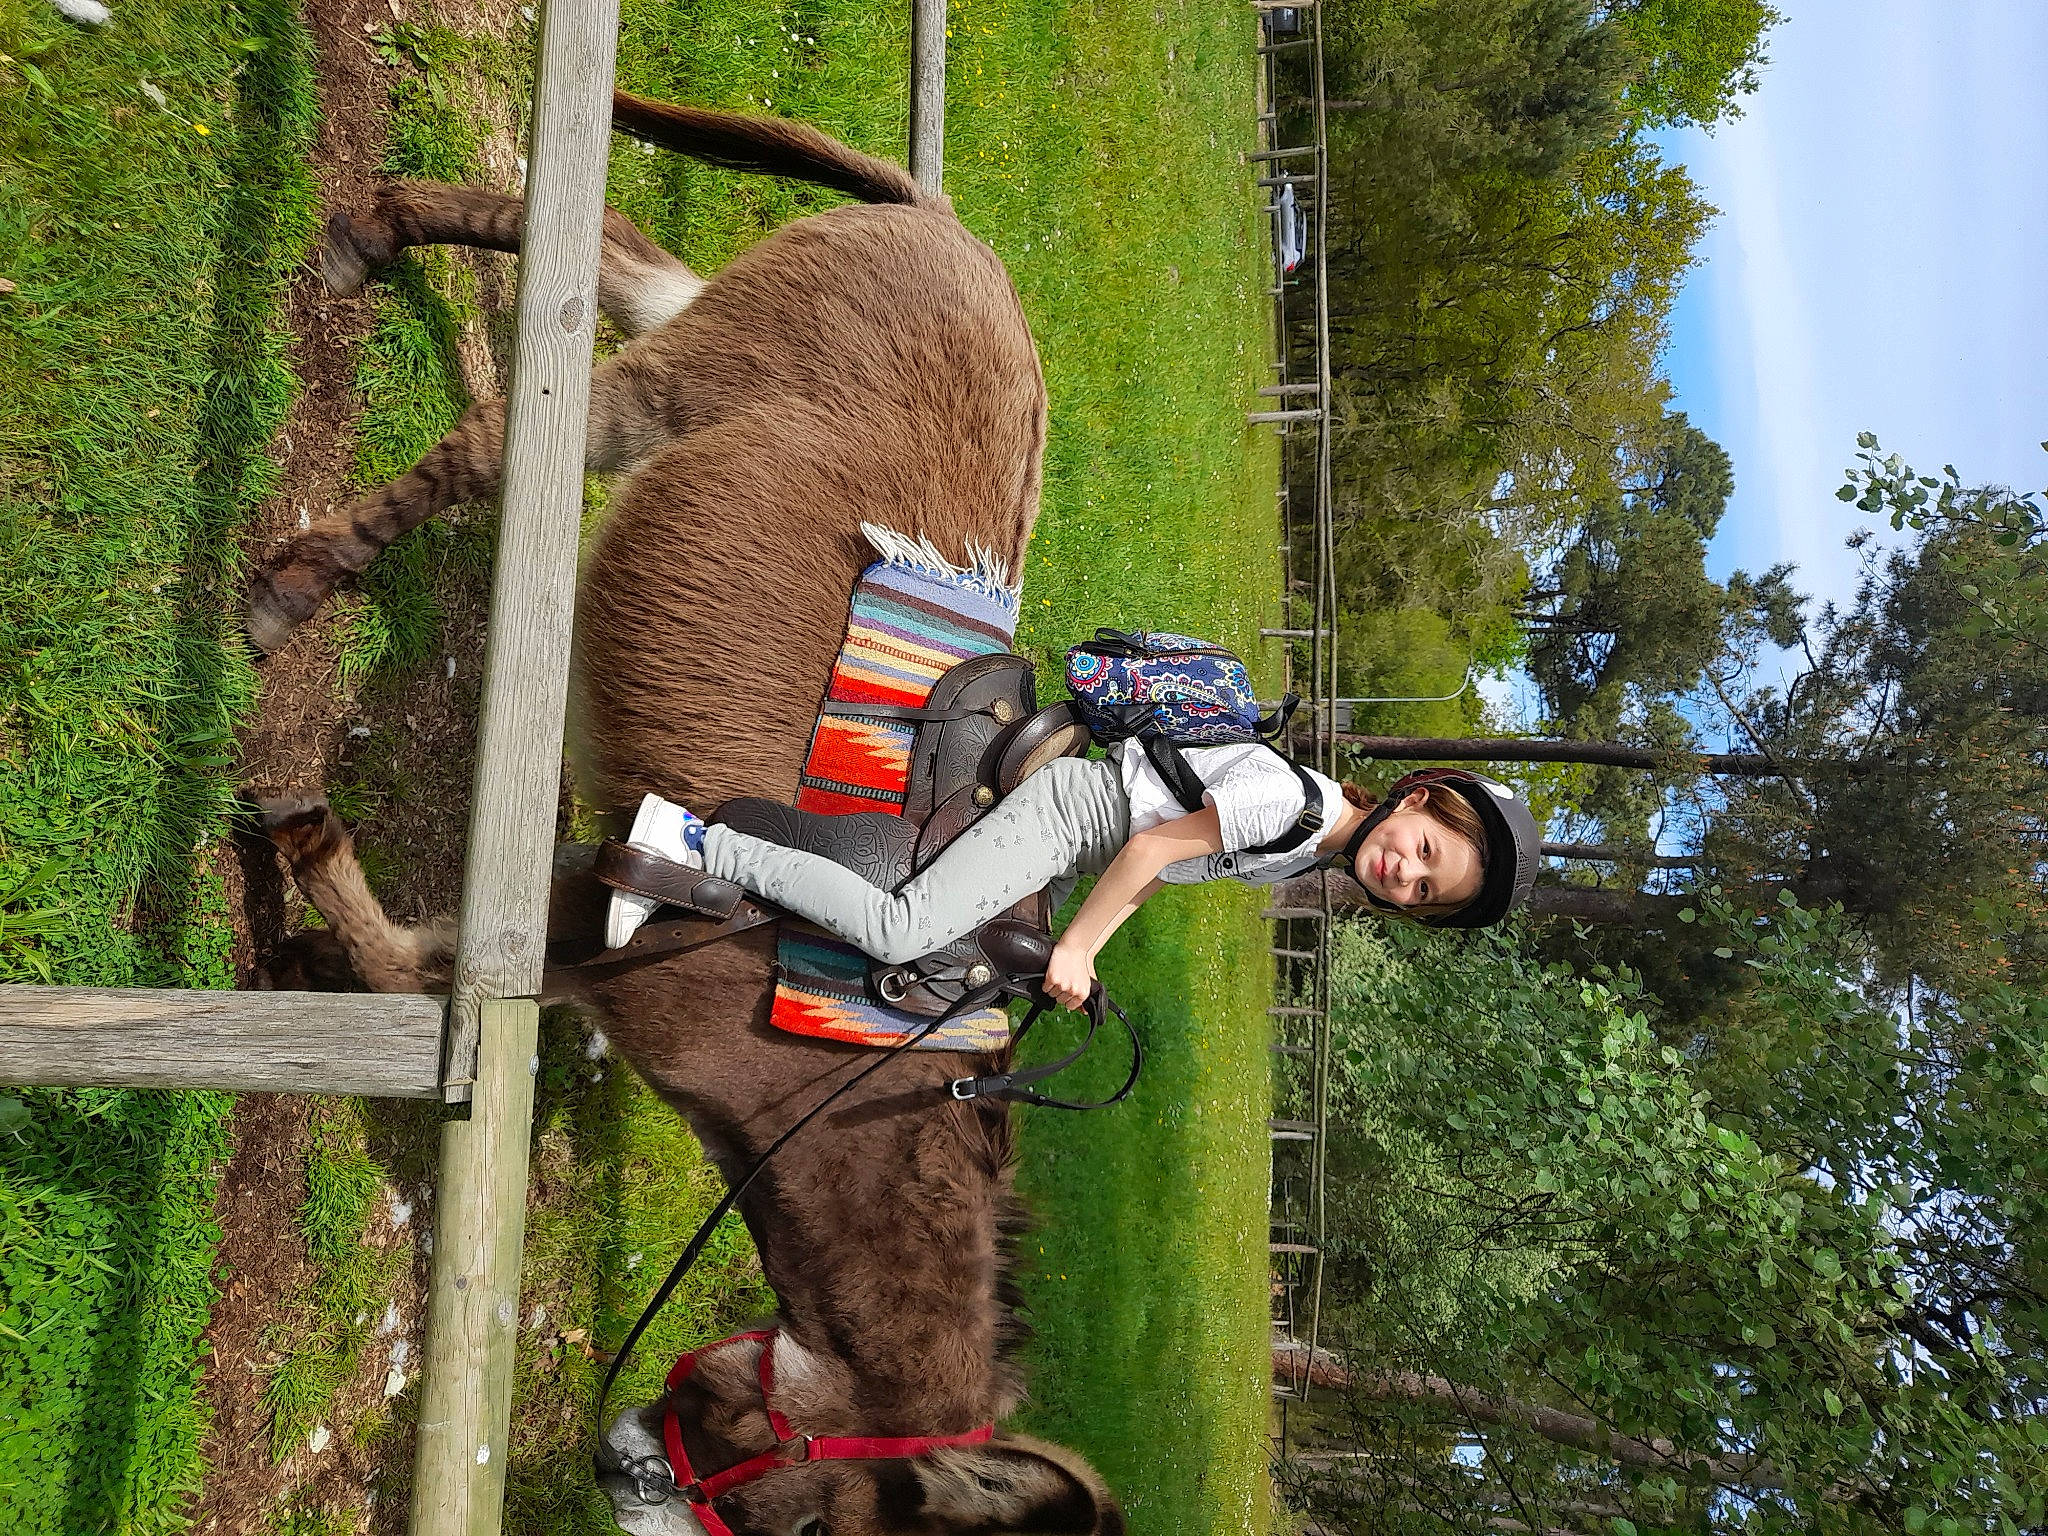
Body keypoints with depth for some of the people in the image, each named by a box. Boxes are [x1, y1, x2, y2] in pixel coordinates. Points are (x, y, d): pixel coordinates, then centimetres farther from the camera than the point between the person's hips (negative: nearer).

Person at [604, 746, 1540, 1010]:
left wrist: (1091, 943, 3)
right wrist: (1076, 944, -14)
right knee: (897, 933, -22)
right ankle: (695, 843, -11)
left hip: (1074, 849, 9)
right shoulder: (1290, 796, -26)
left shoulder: (1318, 853, 5)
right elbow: (1155, 846, -21)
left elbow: (1168, 867, 9)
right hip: (1073, 805, -9)